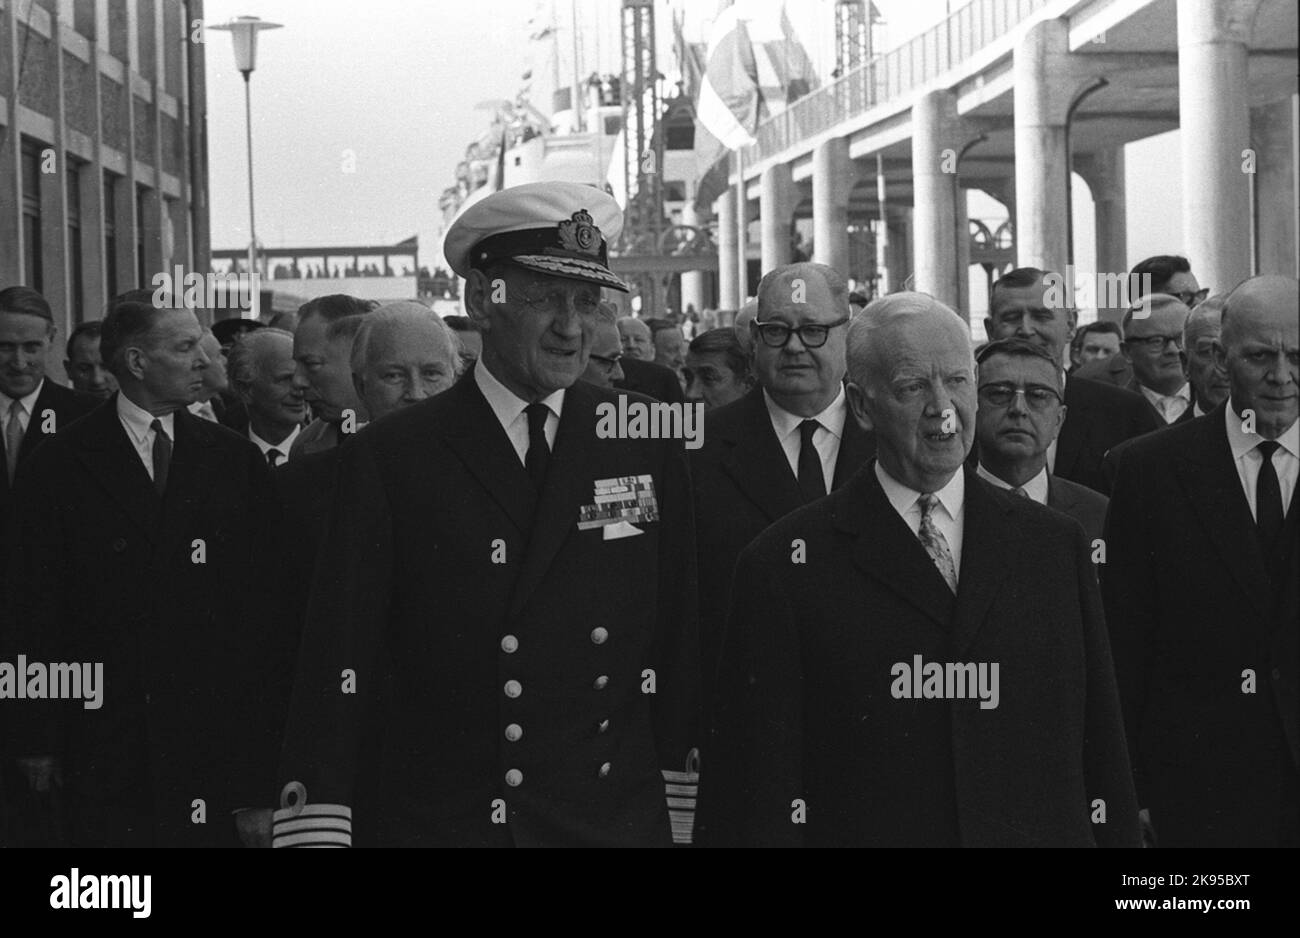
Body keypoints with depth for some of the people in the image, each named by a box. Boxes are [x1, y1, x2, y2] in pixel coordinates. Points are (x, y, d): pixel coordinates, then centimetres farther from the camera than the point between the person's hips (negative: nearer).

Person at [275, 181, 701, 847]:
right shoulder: (387, 459, -5)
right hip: (432, 821, -2)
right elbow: (333, 673, -7)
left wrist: (683, 819, 4)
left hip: (620, 818, 2)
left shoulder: (647, 444, 2)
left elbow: (679, 643, 4)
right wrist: (314, 832, -13)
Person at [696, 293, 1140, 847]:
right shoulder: (785, 565, -4)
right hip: (864, 831, -2)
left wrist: (1116, 836, -2)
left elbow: (1100, 754, 5)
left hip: (1041, 832, 3)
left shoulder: (1055, 545, 6)